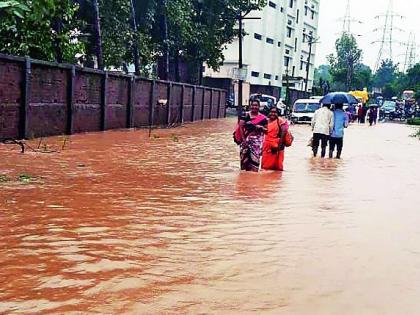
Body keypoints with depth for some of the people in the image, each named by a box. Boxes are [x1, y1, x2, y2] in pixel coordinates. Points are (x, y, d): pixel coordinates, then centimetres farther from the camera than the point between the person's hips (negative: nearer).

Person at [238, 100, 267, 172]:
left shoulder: (263, 118, 6)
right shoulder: (245, 115, 5)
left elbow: (266, 130, 11)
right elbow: (241, 127, 0)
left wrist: (261, 127, -10)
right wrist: (243, 138, -8)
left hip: (257, 140, -1)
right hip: (246, 139, 1)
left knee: (255, 156, -11)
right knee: (245, 156, -1)